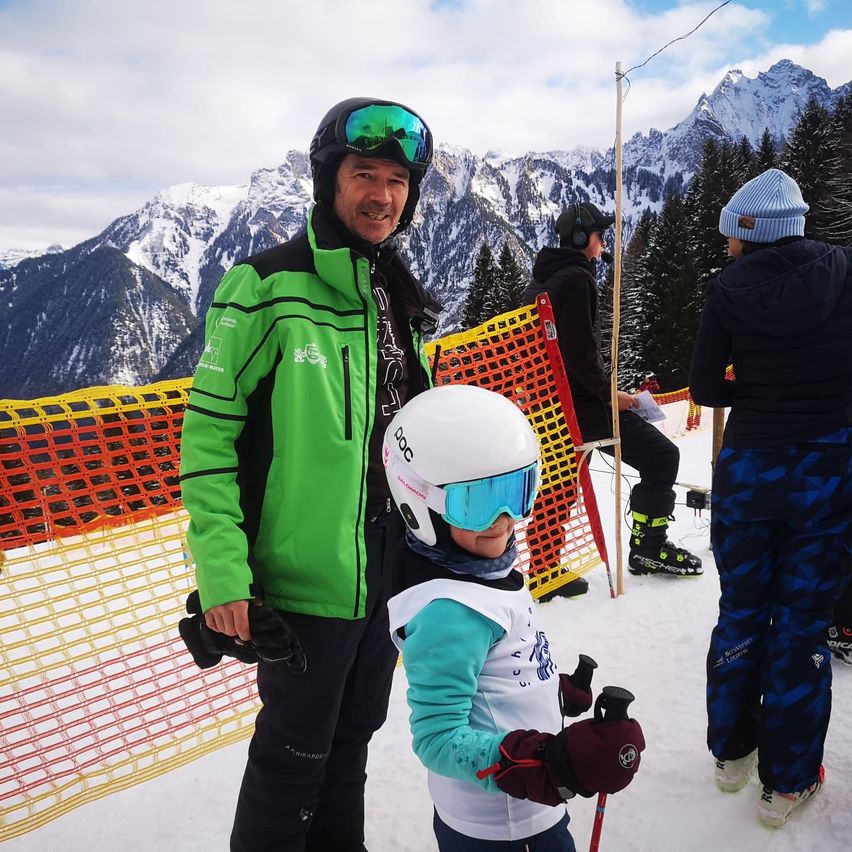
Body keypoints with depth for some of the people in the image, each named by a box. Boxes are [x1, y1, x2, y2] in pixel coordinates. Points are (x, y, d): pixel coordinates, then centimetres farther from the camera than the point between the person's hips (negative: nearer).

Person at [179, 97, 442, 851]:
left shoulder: (401, 298, 8)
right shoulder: (268, 286, -12)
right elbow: (209, 429, -13)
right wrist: (222, 570, -18)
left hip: (389, 572, 7)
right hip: (305, 576, -6)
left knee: (351, 740, 22)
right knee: (294, 756, 10)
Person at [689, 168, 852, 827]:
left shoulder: (729, 290, -6)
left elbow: (705, 391, -4)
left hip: (749, 468, 0)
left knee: (741, 612, 17)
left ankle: (732, 752, 33)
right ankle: (788, 780, 23)